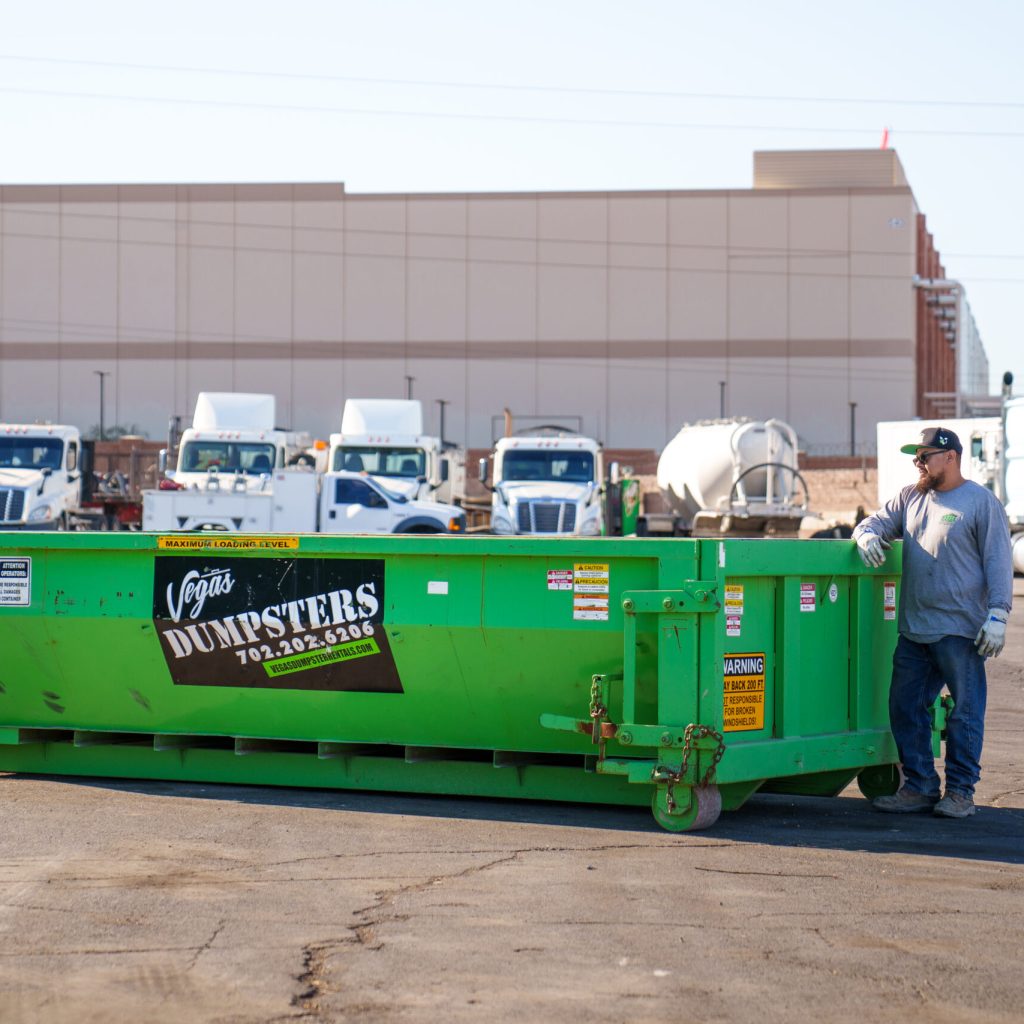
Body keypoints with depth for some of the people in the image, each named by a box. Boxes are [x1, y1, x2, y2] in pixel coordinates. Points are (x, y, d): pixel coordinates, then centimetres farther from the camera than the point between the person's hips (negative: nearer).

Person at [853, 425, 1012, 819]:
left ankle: (960, 791, 6)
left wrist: (998, 613, -13)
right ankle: (919, 786, 15)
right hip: (914, 629, 7)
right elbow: (876, 521, 21)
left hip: (960, 629, -7)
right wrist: (867, 536, -4)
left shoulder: (981, 502, -3)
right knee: (905, 707, 7)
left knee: (965, 711, -1)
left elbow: (998, 561, -5)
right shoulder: (911, 498, 15)